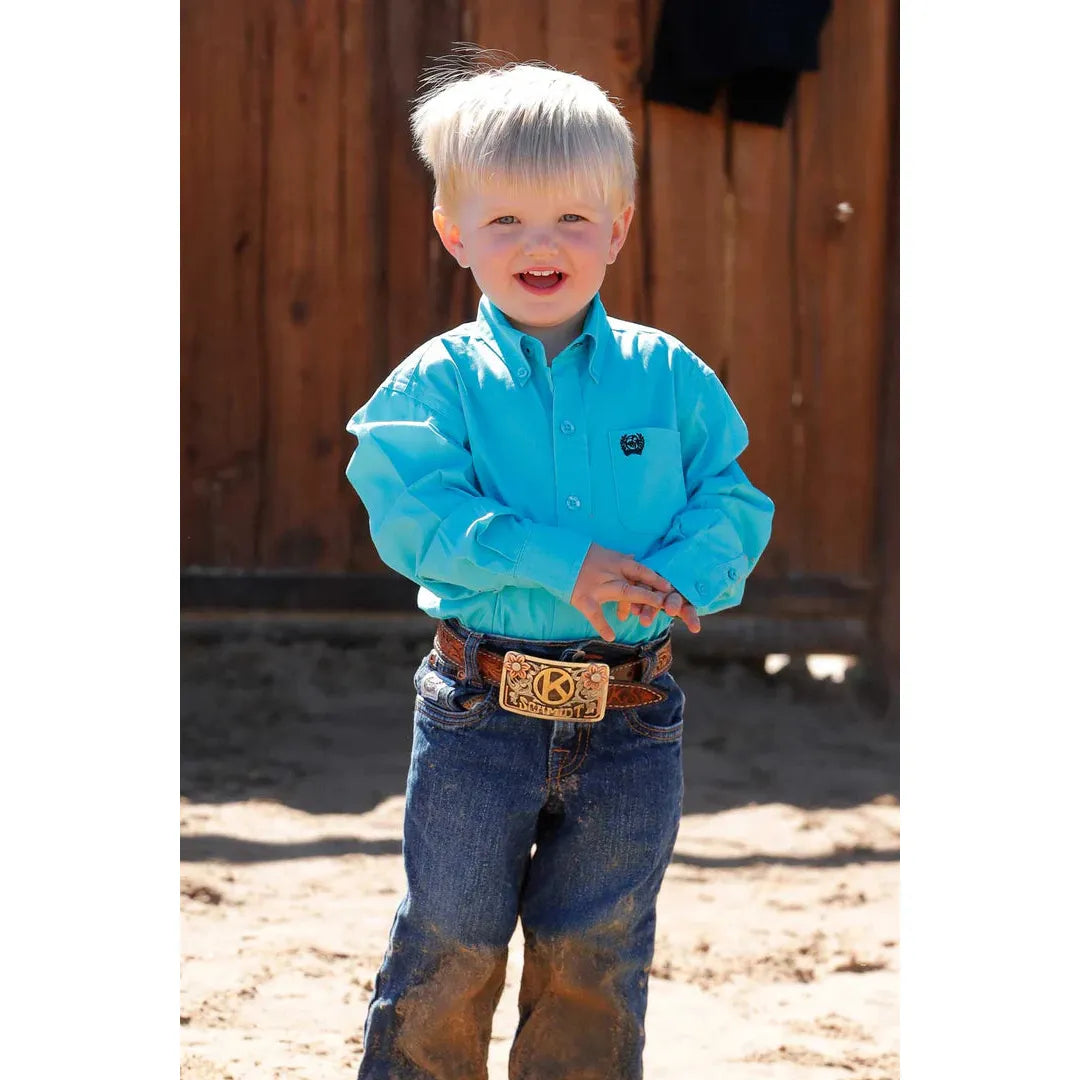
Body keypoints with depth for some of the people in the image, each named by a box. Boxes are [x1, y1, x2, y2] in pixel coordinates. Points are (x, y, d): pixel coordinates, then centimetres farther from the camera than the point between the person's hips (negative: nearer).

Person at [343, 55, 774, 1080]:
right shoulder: (439, 381, -4)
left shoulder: (670, 377, 3)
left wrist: (680, 574, -19)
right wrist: (561, 565, -22)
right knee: (449, 943, 6)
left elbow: (736, 501, 2)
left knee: (595, 960, 10)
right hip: (480, 711, -2)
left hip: (630, 718, 2)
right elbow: (412, 514, -14)